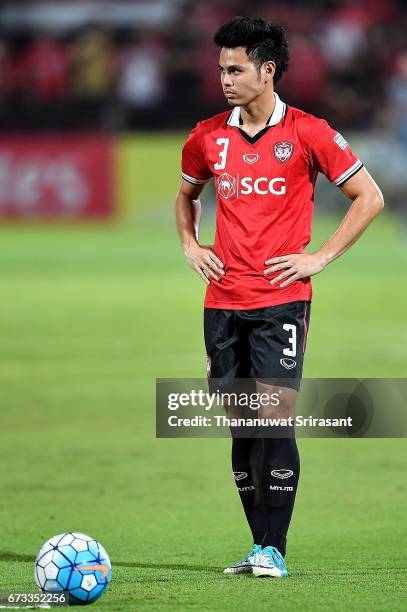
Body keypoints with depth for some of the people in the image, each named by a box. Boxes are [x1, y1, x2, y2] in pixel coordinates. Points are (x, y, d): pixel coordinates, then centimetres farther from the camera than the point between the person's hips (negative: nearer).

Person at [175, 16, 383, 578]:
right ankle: (261, 545, 13)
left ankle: (273, 549, -7)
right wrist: (191, 245, 11)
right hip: (223, 301, 4)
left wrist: (321, 257, -6)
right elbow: (187, 194, 28)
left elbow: (369, 197, 0)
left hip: (281, 300, -4)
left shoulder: (307, 133, -5)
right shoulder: (208, 137, 8)